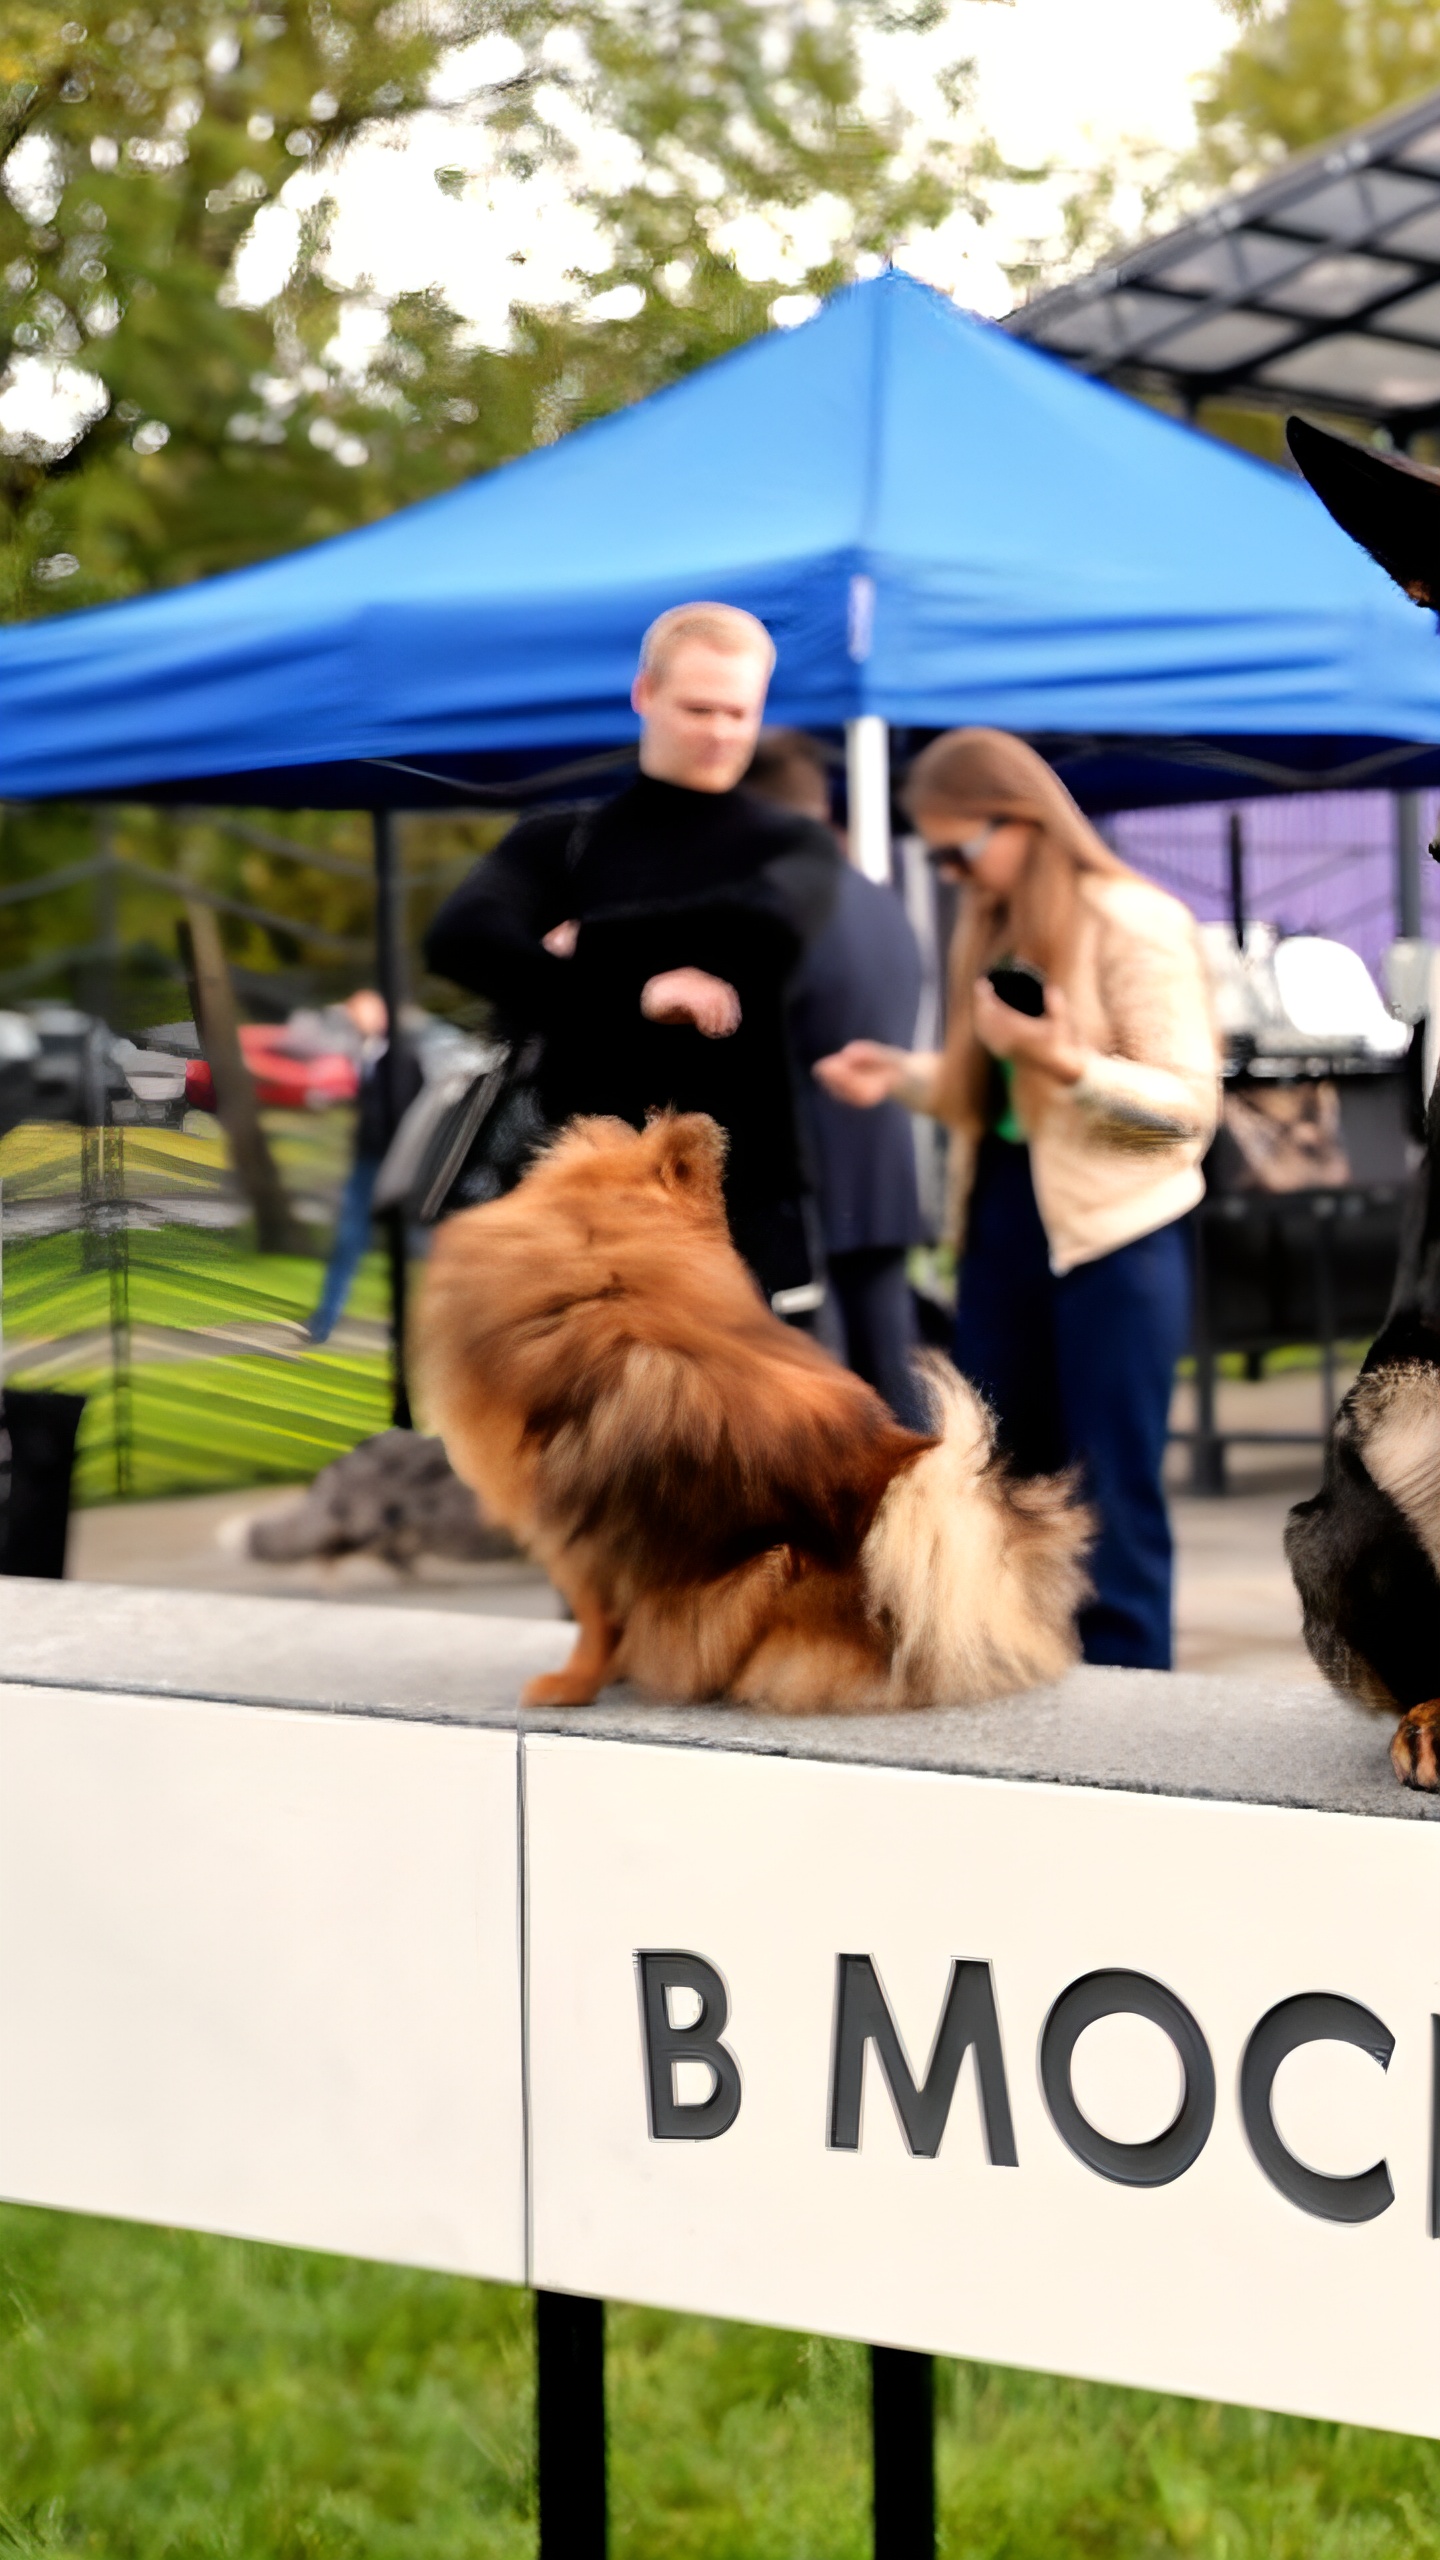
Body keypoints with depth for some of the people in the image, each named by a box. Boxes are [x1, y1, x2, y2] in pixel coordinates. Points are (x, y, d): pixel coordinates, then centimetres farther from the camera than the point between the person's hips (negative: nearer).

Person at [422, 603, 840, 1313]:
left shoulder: (793, 846, 8)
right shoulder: (560, 843, 10)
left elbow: (771, 923, -16)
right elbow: (460, 937, -10)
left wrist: (589, 946, -9)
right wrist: (632, 993, -20)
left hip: (746, 1209, -1)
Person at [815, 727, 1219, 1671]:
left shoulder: (1135, 922, -11)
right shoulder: (991, 930, 13)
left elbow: (1189, 1101, -15)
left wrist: (1065, 1062, -27)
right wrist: (902, 1073, 3)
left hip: (1113, 1235, -8)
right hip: (1001, 1228, 8)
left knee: (1116, 1497, -3)